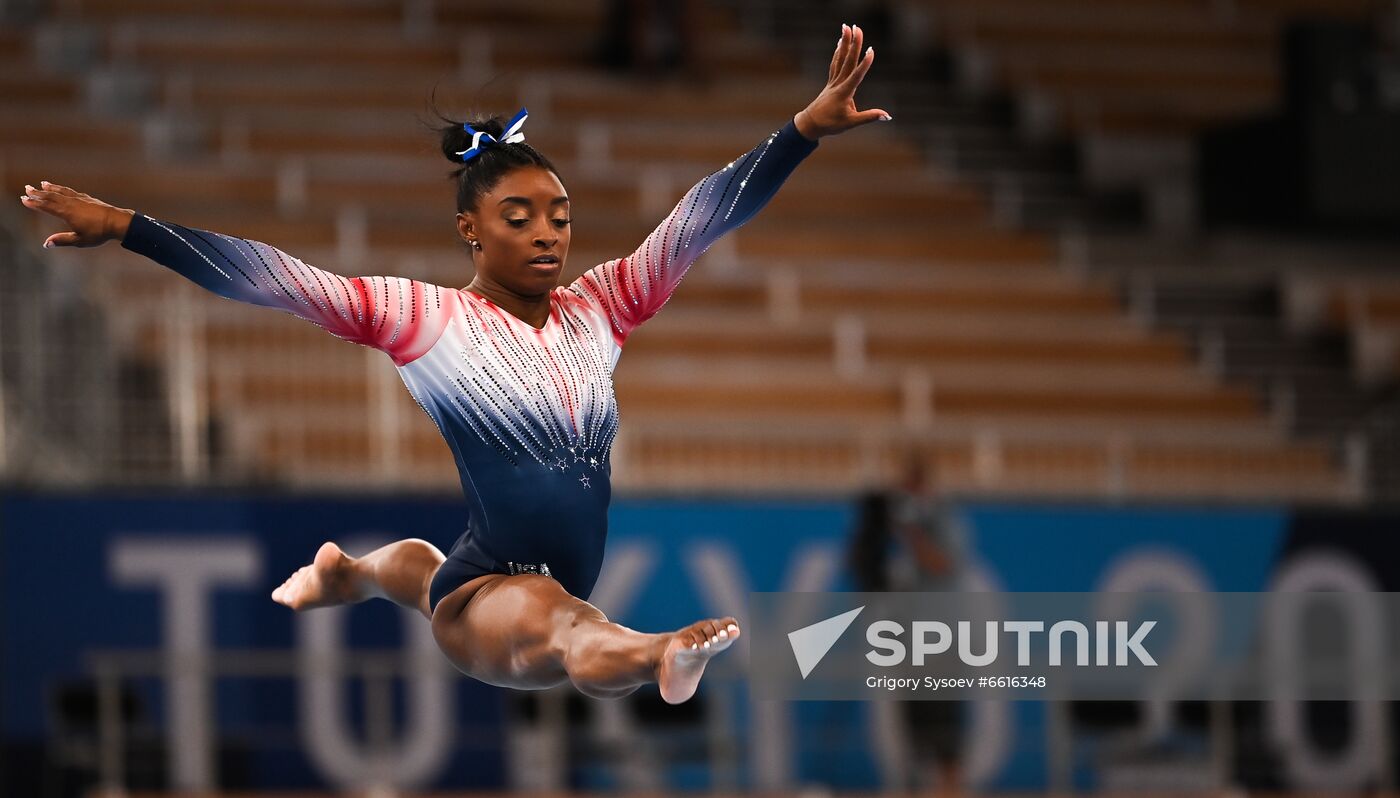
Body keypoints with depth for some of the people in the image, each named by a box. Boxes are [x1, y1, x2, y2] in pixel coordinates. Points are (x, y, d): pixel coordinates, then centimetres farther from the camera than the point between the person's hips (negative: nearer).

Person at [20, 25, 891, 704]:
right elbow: (270, 276, -16)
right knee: (561, 625, -43)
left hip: (562, 590, 8)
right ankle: (659, 657, -79)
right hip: (482, 598, -8)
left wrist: (808, 127, -16)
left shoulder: (598, 309, 1)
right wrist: (124, 227, -22)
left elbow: (702, 218, -7)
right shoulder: (428, 319, -11)